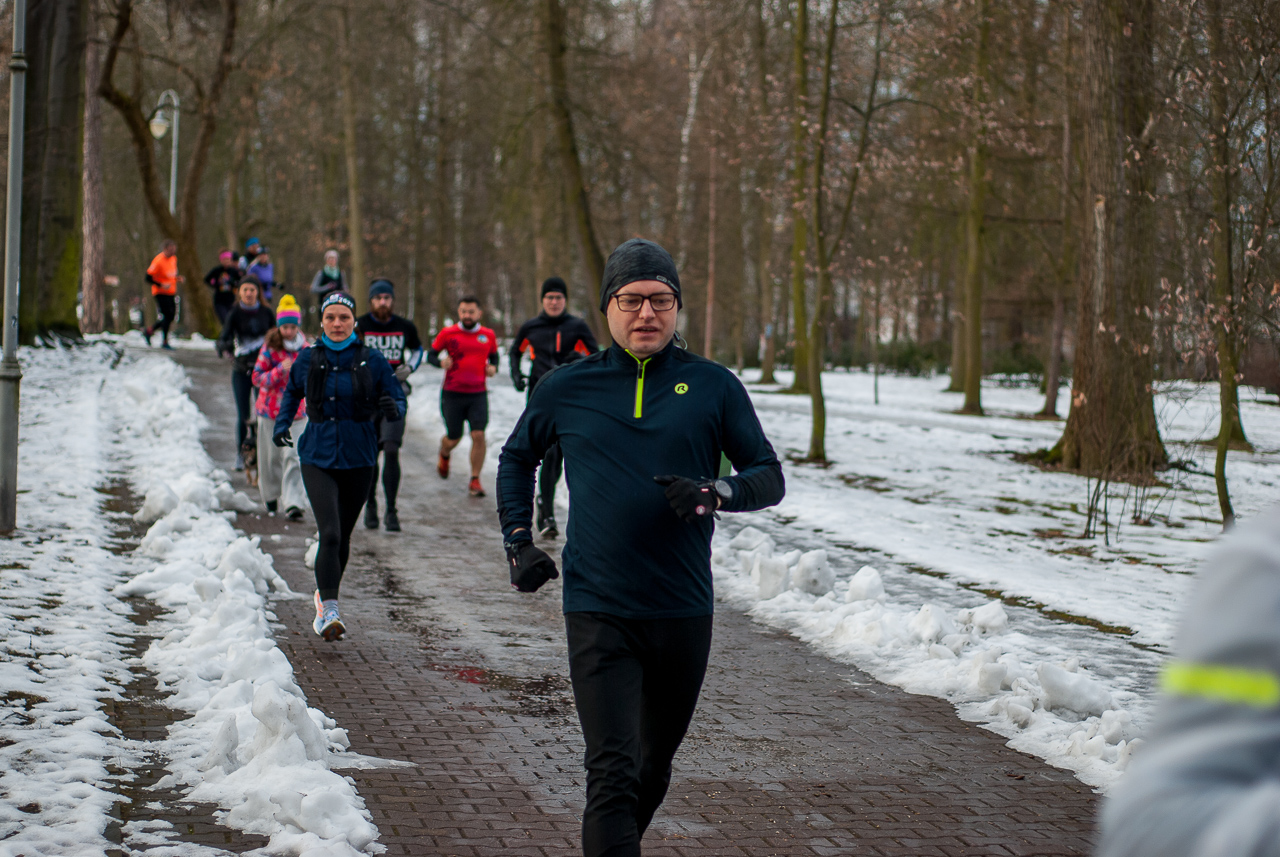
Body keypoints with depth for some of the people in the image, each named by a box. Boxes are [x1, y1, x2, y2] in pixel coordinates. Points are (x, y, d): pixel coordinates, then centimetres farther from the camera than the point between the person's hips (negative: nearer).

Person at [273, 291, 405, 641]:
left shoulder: (371, 361, -2)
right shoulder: (308, 359, 1)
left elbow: (397, 400, 2)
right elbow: (292, 392, 21)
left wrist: (392, 409, -20)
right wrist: (282, 424, 8)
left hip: (357, 458, 1)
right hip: (317, 457, -1)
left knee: (342, 537, 13)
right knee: (330, 534, -18)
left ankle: (325, 600, 35)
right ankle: (329, 611, -16)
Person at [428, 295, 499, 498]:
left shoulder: (488, 335, 5)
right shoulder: (447, 334, -2)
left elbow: (494, 356, 21)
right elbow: (431, 355, 4)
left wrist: (493, 367, 0)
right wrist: (441, 362, -17)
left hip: (478, 394, 1)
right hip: (452, 393, -1)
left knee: (479, 435, -12)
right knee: (454, 438, 7)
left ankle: (475, 481, -1)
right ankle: (444, 455, 45)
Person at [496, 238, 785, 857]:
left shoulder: (713, 387, 2)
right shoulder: (567, 388, 4)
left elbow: (769, 478, 3)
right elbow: (516, 458, 22)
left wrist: (715, 494, -17)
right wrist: (517, 543, 12)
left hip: (684, 613, 2)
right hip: (598, 613, -2)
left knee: (655, 765, 18)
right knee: (612, 772, -14)